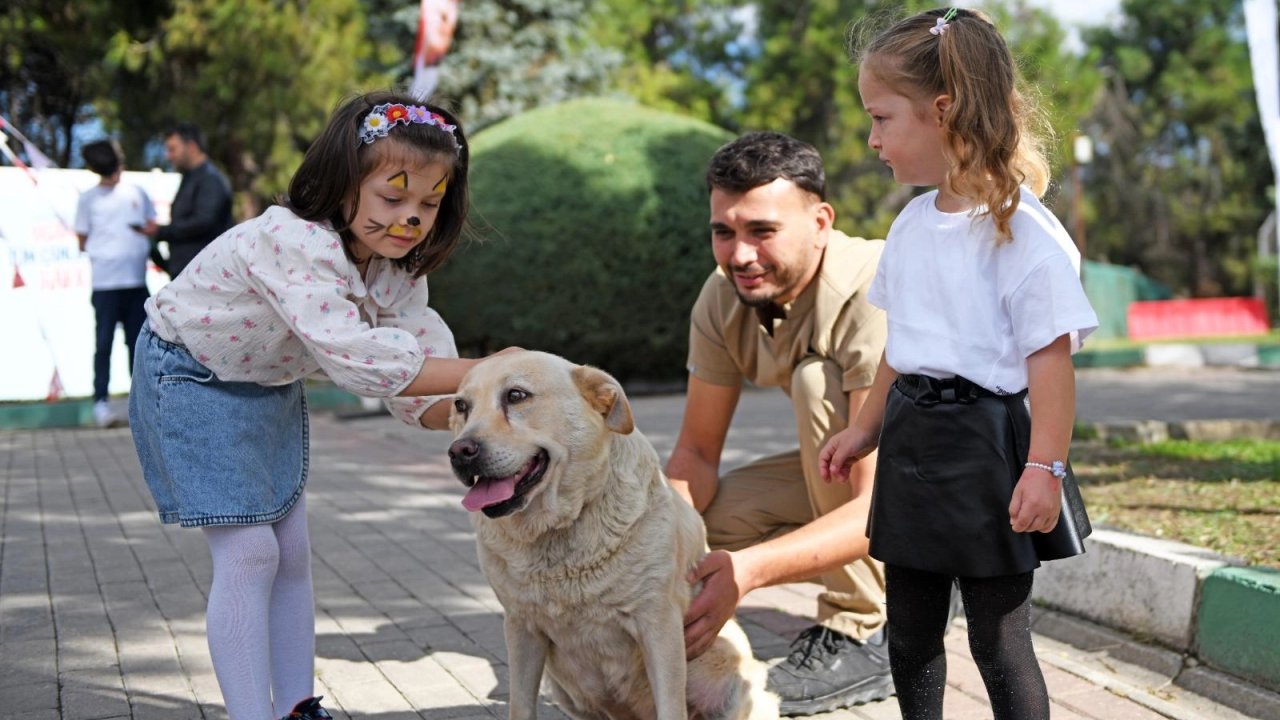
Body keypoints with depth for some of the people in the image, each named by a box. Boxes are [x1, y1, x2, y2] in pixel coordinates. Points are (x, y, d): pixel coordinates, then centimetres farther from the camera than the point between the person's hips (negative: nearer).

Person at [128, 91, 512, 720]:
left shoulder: (398, 271, -10)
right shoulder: (295, 242, -36)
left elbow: (418, 400, -14)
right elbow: (350, 355, -48)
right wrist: (480, 373, -47)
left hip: (271, 386, 8)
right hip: (191, 379, -8)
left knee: (291, 551, 7)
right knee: (249, 554, -12)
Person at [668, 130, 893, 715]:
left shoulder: (876, 295, -34)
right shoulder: (723, 299, -12)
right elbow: (697, 450, -6)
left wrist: (751, 568, -52)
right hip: (848, 467, 7)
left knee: (819, 380, -32)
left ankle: (865, 636, -22)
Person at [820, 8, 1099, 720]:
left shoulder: (1022, 231, -16)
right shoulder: (911, 223, 9)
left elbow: (1051, 357, -17)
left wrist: (1044, 468, -22)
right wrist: (865, 429, 24)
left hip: (985, 443, -7)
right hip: (912, 440, 8)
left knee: (999, 640, 2)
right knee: (910, 633, 15)